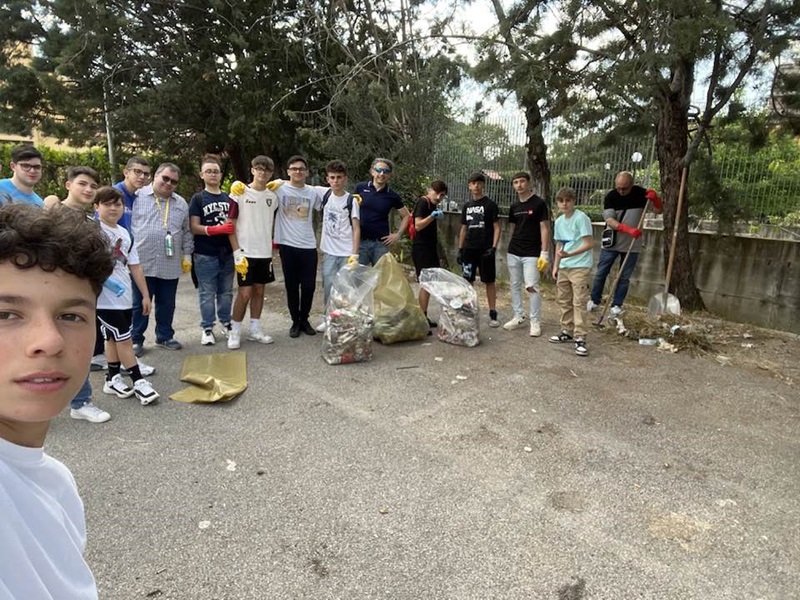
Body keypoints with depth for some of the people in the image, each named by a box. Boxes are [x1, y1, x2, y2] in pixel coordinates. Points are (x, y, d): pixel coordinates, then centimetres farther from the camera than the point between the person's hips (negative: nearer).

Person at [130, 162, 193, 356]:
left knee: (167, 304, 13)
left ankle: (165, 336, 27)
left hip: (170, 265, 4)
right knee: (139, 305, 6)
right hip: (142, 263, -3)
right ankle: (136, 340, 18)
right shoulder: (138, 197, -1)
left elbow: (186, 232, 16)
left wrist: (187, 255, 11)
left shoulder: (181, 204, 11)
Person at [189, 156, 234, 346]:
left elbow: (235, 223, 21)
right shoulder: (198, 198, 1)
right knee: (207, 294, 2)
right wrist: (217, 229, -21)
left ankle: (225, 322, 27)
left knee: (226, 292, 13)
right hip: (205, 255, -4)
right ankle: (207, 328, 12)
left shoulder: (228, 198, 12)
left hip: (227, 254, 4)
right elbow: (194, 227, -8)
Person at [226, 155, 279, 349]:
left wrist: (272, 246, 9)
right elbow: (231, 224, -6)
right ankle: (235, 332, 9)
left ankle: (254, 329, 21)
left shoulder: (272, 197, 8)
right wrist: (237, 252, -13)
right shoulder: (240, 194, -6)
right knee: (245, 293, -5)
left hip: (265, 253, 5)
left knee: (259, 290, 10)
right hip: (245, 252, -5)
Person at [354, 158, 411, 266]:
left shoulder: (392, 196, 3)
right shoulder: (360, 188, 3)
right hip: (360, 240, 0)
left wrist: (398, 234, 4)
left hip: (381, 242, 1)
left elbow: (406, 216, 13)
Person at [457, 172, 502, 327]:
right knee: (467, 281, 7)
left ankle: (493, 315, 7)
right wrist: (460, 249, 11)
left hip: (485, 250, -4)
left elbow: (497, 228, -4)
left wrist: (494, 247, -14)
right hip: (469, 249, 4)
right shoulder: (466, 206, 12)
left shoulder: (490, 205, -1)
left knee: (489, 281, 1)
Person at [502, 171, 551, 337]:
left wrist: (544, 253, -15)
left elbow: (544, 228, -9)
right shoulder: (514, 207, 10)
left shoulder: (539, 204, -7)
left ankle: (535, 322, 4)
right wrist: (511, 247, 14)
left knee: (532, 288, -6)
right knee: (515, 286, 10)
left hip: (531, 254, -6)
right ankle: (518, 317, 22)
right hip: (513, 253, 6)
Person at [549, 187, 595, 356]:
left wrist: (569, 254, -27)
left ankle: (580, 338, -5)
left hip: (580, 267, -8)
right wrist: (555, 266, 14)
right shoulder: (559, 221, 10)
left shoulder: (581, 218, -12)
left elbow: (589, 244, -17)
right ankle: (567, 332, 28)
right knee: (564, 301, 14)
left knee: (579, 302, -8)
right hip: (564, 268, 8)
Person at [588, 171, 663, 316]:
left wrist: (655, 198, -21)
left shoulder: (640, 193, -4)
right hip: (611, 243, -1)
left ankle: (616, 305, 16)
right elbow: (609, 220, -19)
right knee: (601, 273, 5)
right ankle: (595, 300, 22)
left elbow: (658, 210, 0)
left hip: (632, 245, 1)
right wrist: (628, 229, -32)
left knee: (624, 277, 5)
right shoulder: (611, 197, -10)